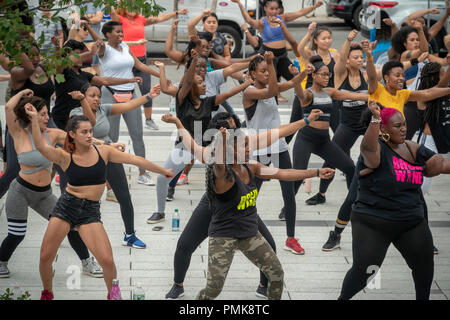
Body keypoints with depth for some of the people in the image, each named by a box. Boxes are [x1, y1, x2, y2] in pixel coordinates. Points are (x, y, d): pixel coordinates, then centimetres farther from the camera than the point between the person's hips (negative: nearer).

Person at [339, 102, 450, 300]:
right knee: (363, 271, -7)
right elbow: (368, 148, -38)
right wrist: (375, 118, -52)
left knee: (425, 267, 7)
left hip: (412, 222, 6)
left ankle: (423, 298, 31)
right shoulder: (378, 149, -14)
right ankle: (343, 298, 17)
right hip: (373, 223, -6)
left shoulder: (413, 150, 6)